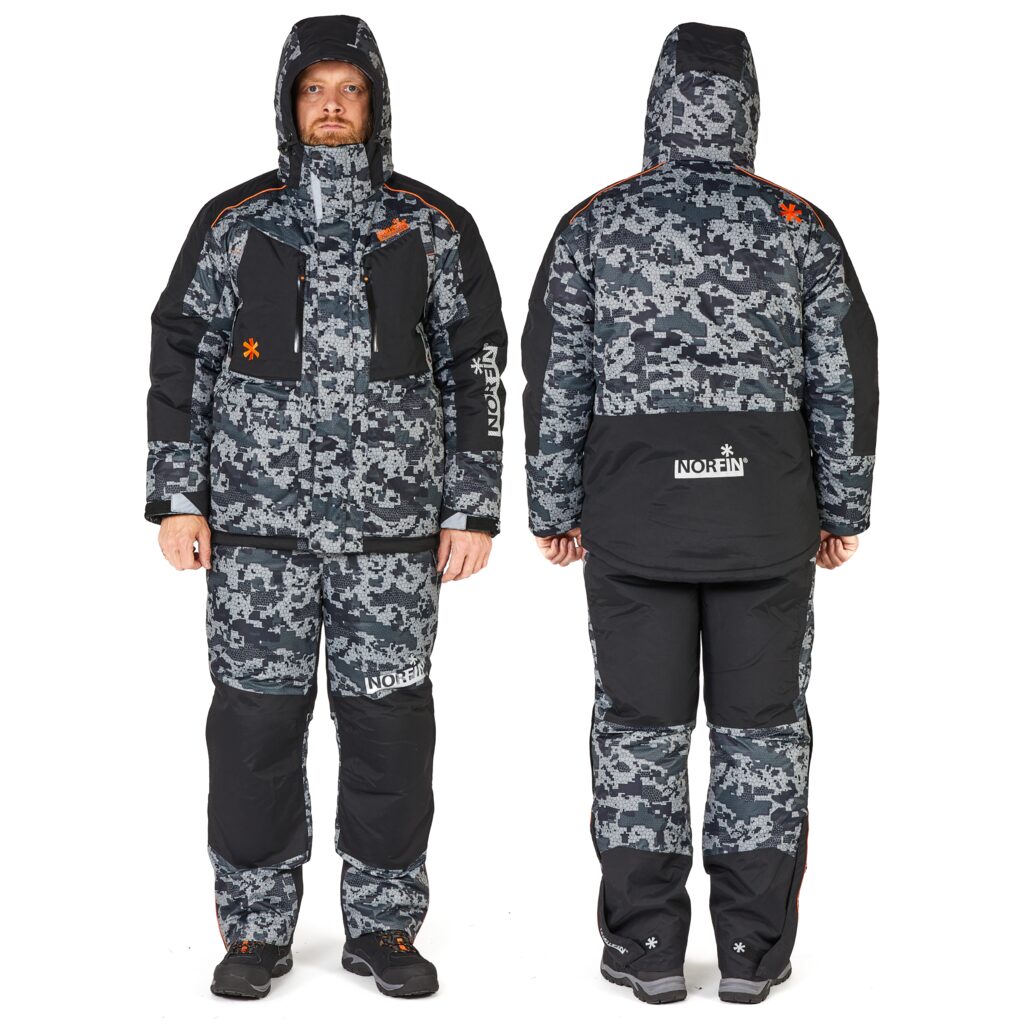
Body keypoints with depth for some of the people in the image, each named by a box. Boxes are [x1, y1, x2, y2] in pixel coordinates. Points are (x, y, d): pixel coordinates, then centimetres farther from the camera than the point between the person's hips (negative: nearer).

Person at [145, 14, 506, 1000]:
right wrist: (176, 498, 1)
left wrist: (472, 509, 1)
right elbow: (180, 359, 8)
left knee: (389, 723, 4)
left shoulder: (435, 229, 6)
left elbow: (475, 370, 7)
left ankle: (383, 926, 18)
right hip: (257, 520, 0)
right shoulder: (232, 224, 6)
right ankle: (257, 929, 17)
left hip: (393, 525, 0)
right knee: (256, 720, 3)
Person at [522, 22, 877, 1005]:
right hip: (767, 516, 1)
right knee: (762, 727, 8)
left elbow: (553, 381, 0)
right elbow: (847, 380, 2)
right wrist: (843, 508, 11)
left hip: (635, 511, 0)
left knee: (640, 724, 7)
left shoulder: (593, 225, -1)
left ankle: (647, 946, 11)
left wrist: (555, 509, 8)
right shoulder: (803, 229, 1)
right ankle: (752, 949, 12)